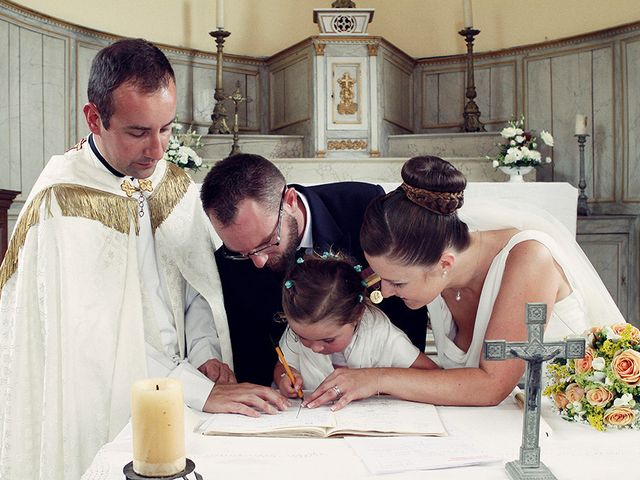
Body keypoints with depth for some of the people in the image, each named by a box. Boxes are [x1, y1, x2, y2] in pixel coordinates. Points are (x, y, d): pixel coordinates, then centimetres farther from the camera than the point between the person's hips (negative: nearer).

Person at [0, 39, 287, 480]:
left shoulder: (177, 186, 0)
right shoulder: (62, 203, -19)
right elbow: (92, 333, -23)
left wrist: (205, 352, -11)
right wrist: (200, 390, -24)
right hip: (103, 410, -5)